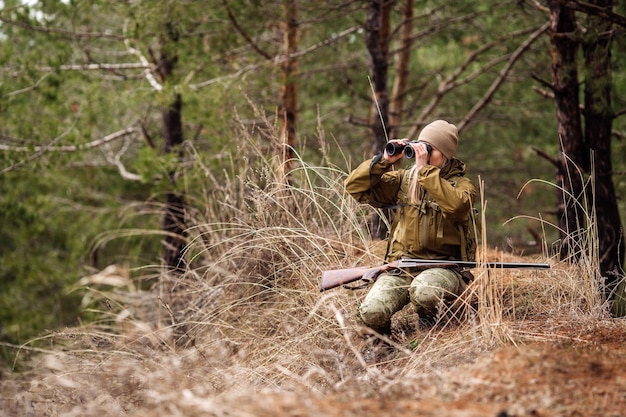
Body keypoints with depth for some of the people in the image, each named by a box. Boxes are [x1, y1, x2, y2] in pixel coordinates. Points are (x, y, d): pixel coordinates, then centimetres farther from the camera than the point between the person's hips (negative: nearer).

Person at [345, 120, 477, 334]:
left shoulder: (462, 185, 5)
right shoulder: (403, 179, 14)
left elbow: (455, 205, -20)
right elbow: (354, 186, 8)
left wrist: (425, 170, -18)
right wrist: (384, 160, -4)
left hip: (441, 267, -2)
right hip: (399, 267, 2)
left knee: (423, 291, -38)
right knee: (371, 312, -26)